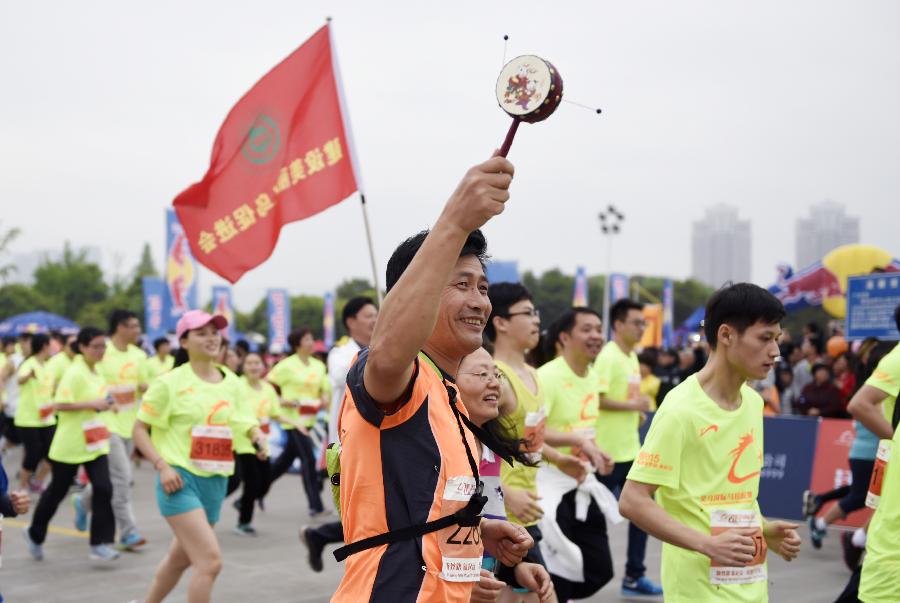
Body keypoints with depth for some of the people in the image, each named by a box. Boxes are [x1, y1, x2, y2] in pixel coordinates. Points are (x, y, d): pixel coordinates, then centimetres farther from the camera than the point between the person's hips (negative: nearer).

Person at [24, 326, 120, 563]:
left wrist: (105, 405, 8)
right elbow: (60, 405, -24)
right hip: (70, 445, -6)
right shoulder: (75, 373, -17)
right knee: (57, 491, 10)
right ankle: (35, 534, 33)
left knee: (103, 489, -9)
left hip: (95, 443, 6)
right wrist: (92, 404, -26)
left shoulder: (97, 372, 7)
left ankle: (100, 544, -6)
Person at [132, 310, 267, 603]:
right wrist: (162, 466, -16)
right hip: (181, 480, -6)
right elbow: (140, 429, -4)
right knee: (210, 560, -16)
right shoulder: (170, 383, -7)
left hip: (216, 481, 6)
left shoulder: (231, 382, 9)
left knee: (181, 557, 20)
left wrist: (257, 436, 2)